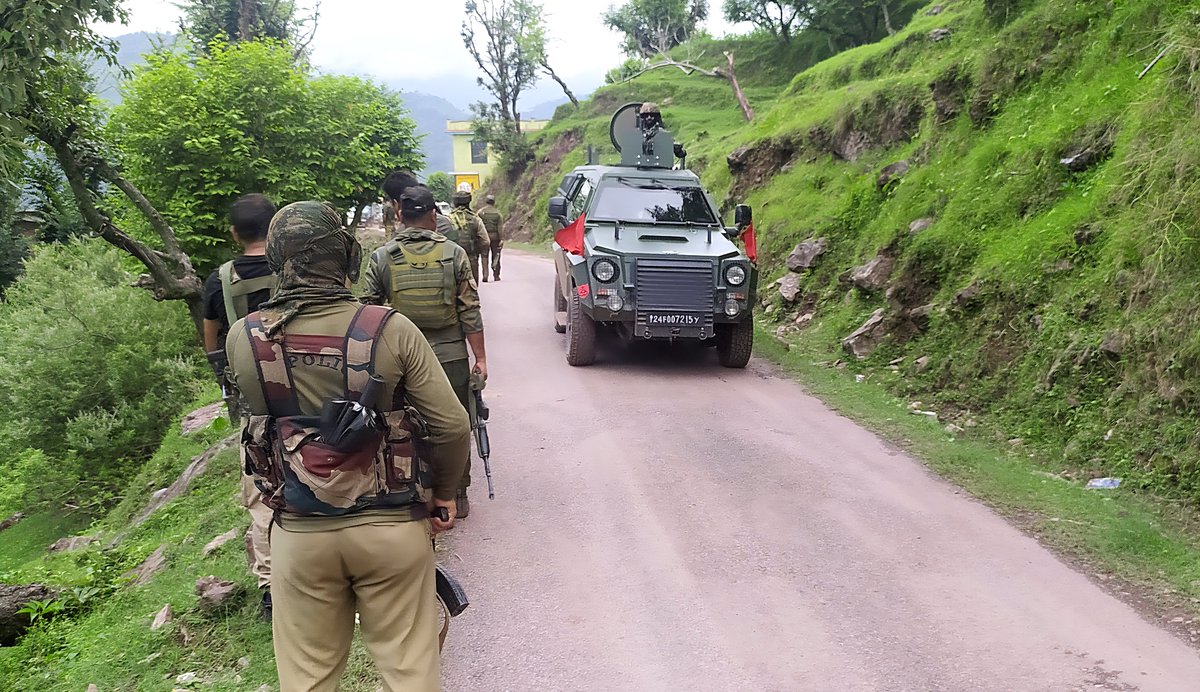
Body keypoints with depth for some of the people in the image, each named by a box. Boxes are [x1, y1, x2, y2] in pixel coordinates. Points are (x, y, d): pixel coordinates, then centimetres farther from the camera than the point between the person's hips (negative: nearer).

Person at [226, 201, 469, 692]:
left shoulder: (242, 340, -8)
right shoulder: (391, 330, -14)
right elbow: (451, 426, -11)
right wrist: (444, 494, 6)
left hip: (299, 534, 2)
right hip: (391, 525, -2)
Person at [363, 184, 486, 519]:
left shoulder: (381, 258, -4)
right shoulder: (453, 254, -6)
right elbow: (470, 312, -7)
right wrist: (480, 357, -1)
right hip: (452, 358, 0)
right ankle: (457, 497, 22)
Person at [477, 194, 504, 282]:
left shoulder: (480, 212, 0)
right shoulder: (497, 213, 2)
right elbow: (500, 227, -4)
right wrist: (502, 239, -6)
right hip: (495, 236, 1)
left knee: (484, 256, 2)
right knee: (496, 256, 9)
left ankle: (485, 274, -12)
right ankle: (496, 275, 13)